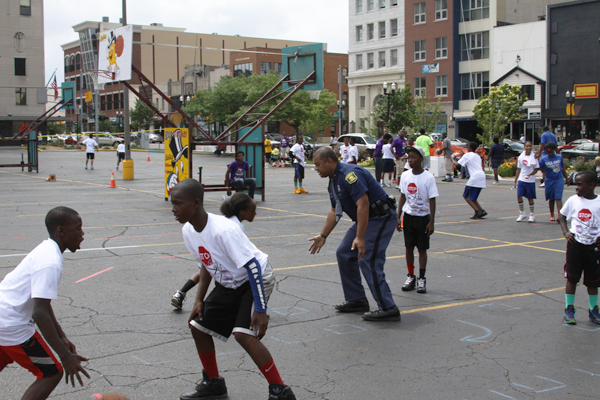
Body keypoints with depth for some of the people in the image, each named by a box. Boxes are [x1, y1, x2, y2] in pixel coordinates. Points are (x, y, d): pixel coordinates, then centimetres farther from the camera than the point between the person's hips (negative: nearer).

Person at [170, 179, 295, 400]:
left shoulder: (223, 230, -33)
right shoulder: (188, 231, -7)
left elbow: (252, 267, -31)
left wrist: (260, 309, -31)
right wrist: (199, 300, 4)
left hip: (254, 280, -9)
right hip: (227, 285, 9)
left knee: (243, 334, -24)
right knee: (198, 326, 8)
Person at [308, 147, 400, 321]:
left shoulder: (350, 174, -21)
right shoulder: (333, 180, 11)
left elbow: (363, 205, -28)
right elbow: (335, 212, 21)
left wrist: (360, 238, -31)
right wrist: (322, 236, 21)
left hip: (381, 217, -11)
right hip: (365, 219, 11)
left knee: (368, 260, -14)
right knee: (344, 254, 11)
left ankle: (388, 309, -9)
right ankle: (357, 299, 20)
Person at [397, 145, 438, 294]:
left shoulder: (428, 178, -11)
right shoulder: (405, 176, 1)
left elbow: (432, 201, -9)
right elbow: (403, 197, 9)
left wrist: (431, 222, -12)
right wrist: (398, 218, 7)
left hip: (423, 217, -3)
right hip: (408, 216, 3)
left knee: (422, 248, 3)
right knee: (409, 247, 6)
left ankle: (421, 279, 11)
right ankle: (410, 276, 17)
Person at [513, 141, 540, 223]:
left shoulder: (534, 157, -4)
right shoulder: (521, 157, 5)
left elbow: (536, 169, -4)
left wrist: (529, 174, -23)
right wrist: (515, 181, 11)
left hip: (530, 180, -2)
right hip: (521, 179, 2)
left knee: (530, 198, 3)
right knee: (519, 196, -8)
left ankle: (532, 215, 17)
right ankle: (521, 214, 7)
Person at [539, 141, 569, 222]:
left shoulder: (560, 157, 3)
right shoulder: (543, 159, -4)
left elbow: (563, 168, 15)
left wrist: (566, 179, 20)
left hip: (559, 180, 0)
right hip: (549, 181, 0)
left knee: (558, 198, -11)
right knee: (551, 199, 10)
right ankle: (552, 215, 25)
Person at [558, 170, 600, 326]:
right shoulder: (573, 200, -3)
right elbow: (562, 216, 10)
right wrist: (565, 232, -3)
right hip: (575, 244, 0)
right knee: (572, 277, 4)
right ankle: (569, 310, 14)